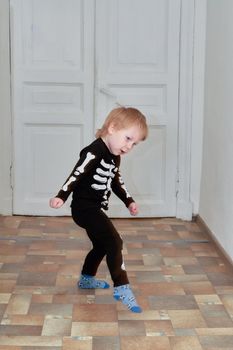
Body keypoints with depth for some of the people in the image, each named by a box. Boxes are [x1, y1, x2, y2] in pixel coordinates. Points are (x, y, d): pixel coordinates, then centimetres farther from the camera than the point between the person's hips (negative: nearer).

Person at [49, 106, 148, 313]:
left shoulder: (114, 156, 10)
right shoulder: (95, 151, -20)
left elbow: (116, 181, 23)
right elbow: (77, 174, -26)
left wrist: (129, 201, 19)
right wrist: (61, 196, -34)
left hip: (95, 209, 10)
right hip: (85, 207, -10)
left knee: (101, 245, 24)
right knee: (114, 242, -17)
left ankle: (86, 279, 43)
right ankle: (122, 288, -14)